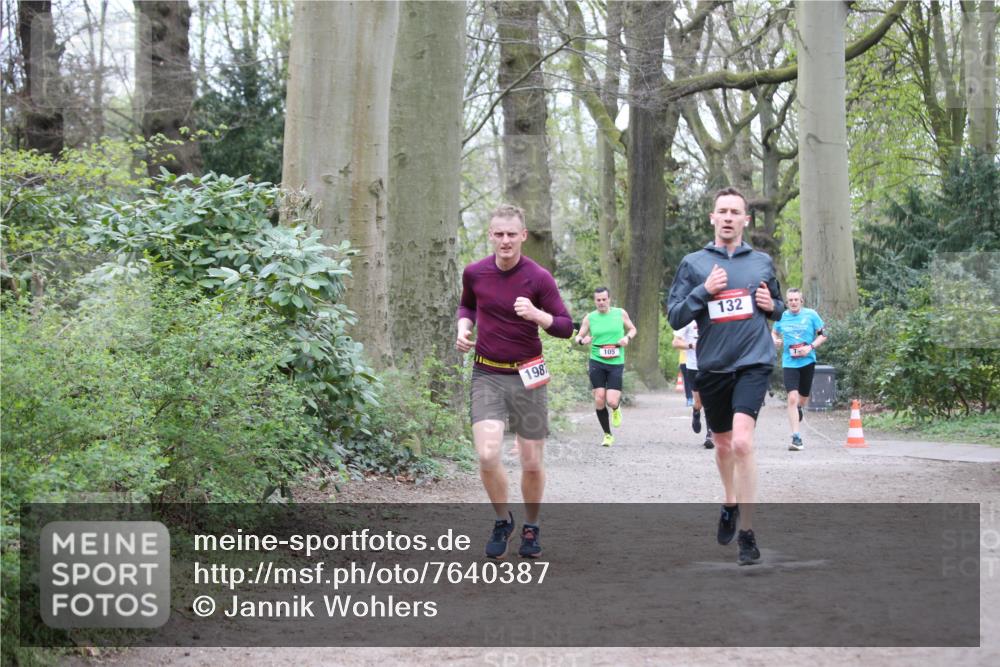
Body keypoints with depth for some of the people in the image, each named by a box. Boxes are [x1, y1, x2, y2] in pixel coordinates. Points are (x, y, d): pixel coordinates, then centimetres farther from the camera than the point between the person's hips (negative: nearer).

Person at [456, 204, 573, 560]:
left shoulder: (539, 277, -9)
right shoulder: (474, 273, 0)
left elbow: (566, 327, -7)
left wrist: (537, 314, -25)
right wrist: (463, 327, 0)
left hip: (527, 376, -1)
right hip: (487, 375, 1)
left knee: (532, 463, 4)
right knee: (487, 455, -16)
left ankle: (531, 528, 28)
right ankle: (502, 521, 10)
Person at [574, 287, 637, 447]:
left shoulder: (620, 313, 3)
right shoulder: (589, 318, 3)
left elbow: (632, 329, 17)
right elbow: (578, 336, 10)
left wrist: (627, 337, -5)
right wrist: (582, 340, -14)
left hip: (616, 363, -1)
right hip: (596, 362, 1)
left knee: (612, 401, -12)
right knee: (599, 400, -5)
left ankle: (616, 409, 28)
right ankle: (608, 435, 10)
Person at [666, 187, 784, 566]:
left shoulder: (762, 262, 8)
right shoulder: (694, 264, 3)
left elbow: (779, 307, 22)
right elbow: (674, 317, -1)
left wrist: (771, 305, -1)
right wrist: (704, 291, -15)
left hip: (753, 363, -2)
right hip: (712, 366, 2)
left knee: (742, 441, -19)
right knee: (723, 444, 17)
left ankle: (747, 533, -12)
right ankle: (730, 503, 45)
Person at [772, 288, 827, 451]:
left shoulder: (811, 315, -3)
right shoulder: (782, 317, 2)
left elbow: (823, 335, 2)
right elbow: (774, 333, 19)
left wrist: (810, 347, -14)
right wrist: (775, 340, -4)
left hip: (807, 361, 1)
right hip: (789, 363, 0)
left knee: (803, 398, 14)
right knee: (792, 398, -15)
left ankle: (798, 409, 53)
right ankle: (796, 437, -16)